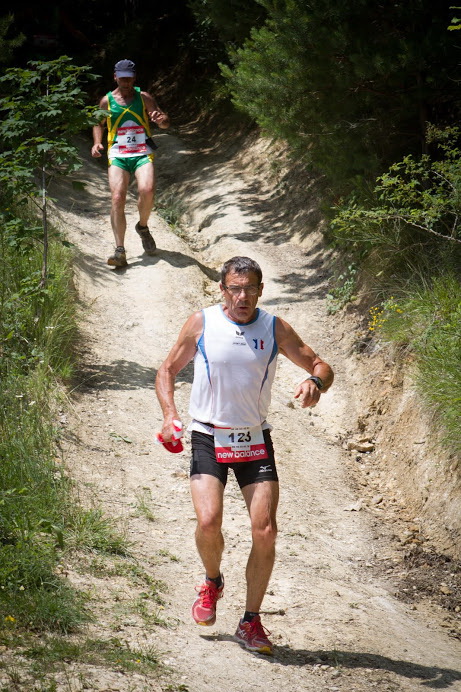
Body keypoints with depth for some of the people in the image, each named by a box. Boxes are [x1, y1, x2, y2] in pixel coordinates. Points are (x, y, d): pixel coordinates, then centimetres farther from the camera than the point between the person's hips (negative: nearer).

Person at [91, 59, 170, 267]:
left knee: (147, 190, -26)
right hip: (118, 156, 1)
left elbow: (165, 123, 5)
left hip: (142, 154, -1)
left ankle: (142, 226, 6)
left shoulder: (144, 98, 7)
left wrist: (161, 119, -19)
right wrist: (97, 142, 5)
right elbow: (99, 124, 24)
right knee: (117, 198, -18)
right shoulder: (106, 101, 10)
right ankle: (120, 250, -18)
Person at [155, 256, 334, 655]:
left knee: (265, 532, -8)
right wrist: (170, 413, -8)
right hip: (209, 438, -1)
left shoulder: (274, 329, 1)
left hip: (255, 442, 2)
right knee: (209, 521, -21)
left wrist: (316, 383, -19)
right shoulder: (201, 324, -2)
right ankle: (212, 583, 13)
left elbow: (321, 366, 5)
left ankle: (251, 622, 8)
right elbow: (168, 371, 9)